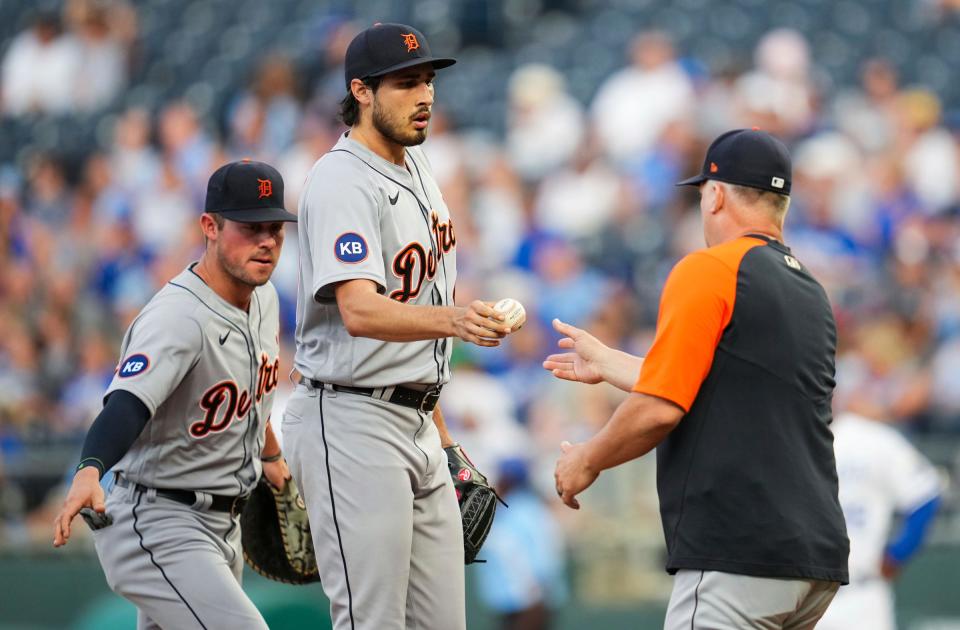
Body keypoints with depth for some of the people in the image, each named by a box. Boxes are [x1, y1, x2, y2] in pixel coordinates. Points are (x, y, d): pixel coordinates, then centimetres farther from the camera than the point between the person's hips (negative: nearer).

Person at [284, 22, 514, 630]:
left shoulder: (417, 167, 14)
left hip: (416, 422, 9)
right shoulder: (340, 182, -15)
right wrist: (452, 319, -47)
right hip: (351, 424, -9)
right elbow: (360, 312, -30)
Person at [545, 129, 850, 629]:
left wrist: (586, 460, 5)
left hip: (740, 555, -9)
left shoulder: (709, 270, -6)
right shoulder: (812, 293, 19)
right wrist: (606, 362, 42)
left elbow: (660, 409, -13)